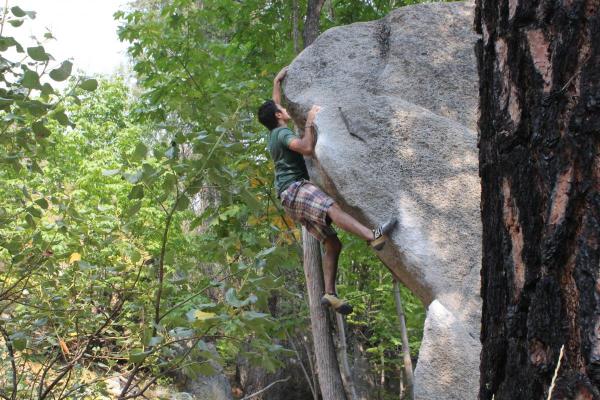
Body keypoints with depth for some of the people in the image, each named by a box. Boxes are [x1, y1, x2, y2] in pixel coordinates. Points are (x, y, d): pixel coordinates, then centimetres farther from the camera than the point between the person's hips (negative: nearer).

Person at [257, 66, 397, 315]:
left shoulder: (274, 134, 24)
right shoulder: (282, 132, -4)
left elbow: (273, 106, 41)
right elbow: (307, 148, -21)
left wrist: (277, 82, 47)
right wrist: (309, 123, -11)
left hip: (292, 198, 10)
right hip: (295, 188, -10)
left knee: (332, 243, -1)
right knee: (332, 208, -35)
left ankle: (330, 294, -11)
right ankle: (373, 236, -59)